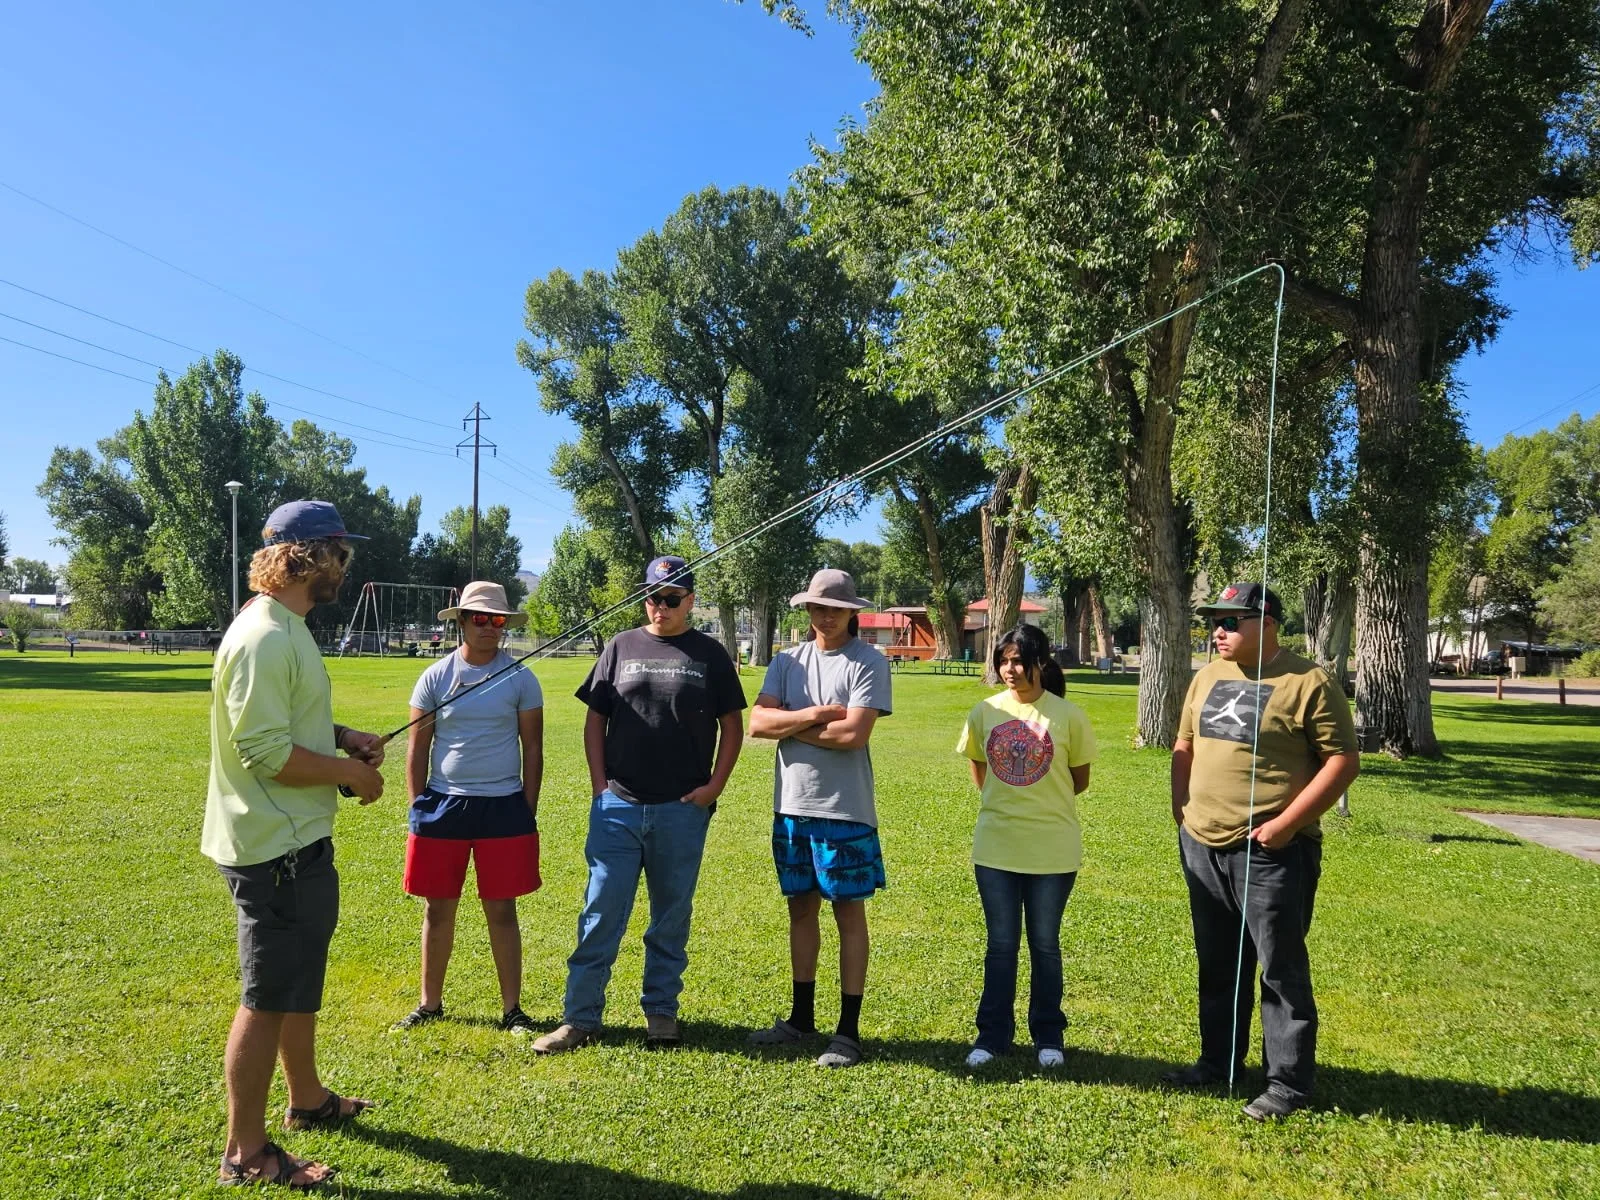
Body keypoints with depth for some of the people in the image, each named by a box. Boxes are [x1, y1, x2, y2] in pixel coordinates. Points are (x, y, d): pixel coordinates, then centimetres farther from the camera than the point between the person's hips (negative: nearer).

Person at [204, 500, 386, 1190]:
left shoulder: (287, 630, 11)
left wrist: (342, 735, 7)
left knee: (299, 981, 24)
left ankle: (307, 1099, 42)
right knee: (269, 999, 2)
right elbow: (267, 753, -27)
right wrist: (350, 772, -16)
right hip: (277, 849, -11)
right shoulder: (265, 637, -22)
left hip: (299, 842, 11)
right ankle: (246, 1154, 16)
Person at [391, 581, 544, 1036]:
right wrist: (418, 809, 2)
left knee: (502, 911, 5)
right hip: (443, 806, 1)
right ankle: (430, 1004, 27)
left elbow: (532, 748, 4)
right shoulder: (435, 677, 2)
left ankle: (512, 1009, 17)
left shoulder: (521, 679, 0)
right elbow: (418, 748, 6)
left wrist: (528, 811, 0)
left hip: (503, 808, -1)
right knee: (438, 909, 10)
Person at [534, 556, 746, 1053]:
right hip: (619, 806, 1)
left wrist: (714, 785, -4)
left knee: (671, 917, 10)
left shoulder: (710, 654, 3)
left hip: (683, 810, -1)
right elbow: (595, 719, 9)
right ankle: (580, 1016, 12)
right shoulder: (620, 647, 7)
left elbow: (731, 725, 6)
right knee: (601, 912, 2)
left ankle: (661, 1012, 24)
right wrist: (600, 785, 0)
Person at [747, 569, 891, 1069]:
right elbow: (757, 722, -5)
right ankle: (802, 1016, 30)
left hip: (844, 808, -5)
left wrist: (790, 725, -9)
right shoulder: (788, 661, 8)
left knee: (849, 911, 4)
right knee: (801, 907, 15)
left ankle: (848, 1030, 14)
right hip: (791, 804, 5)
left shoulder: (869, 662, -7)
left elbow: (854, 733, -19)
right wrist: (815, 715, -15)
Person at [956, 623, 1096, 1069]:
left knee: (1045, 945, 12)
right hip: (995, 847, 2)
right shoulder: (985, 712, -1)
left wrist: (1045, 806, 8)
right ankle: (993, 1034, 25)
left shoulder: (1067, 715, -8)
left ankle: (1048, 1037, 28)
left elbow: (1079, 778, 3)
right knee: (1000, 944, 12)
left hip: (1052, 850, -2)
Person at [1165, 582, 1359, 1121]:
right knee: (1217, 964, 18)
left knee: (1281, 970, 3)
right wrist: (1181, 807, 8)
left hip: (1271, 853, -7)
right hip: (1202, 848, 7)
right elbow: (1185, 745, 19)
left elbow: (1343, 761, -13)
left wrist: (1287, 823, -17)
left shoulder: (1309, 683, -11)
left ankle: (1289, 1083, 17)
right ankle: (1217, 1060, 33)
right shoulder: (1208, 677, 10)